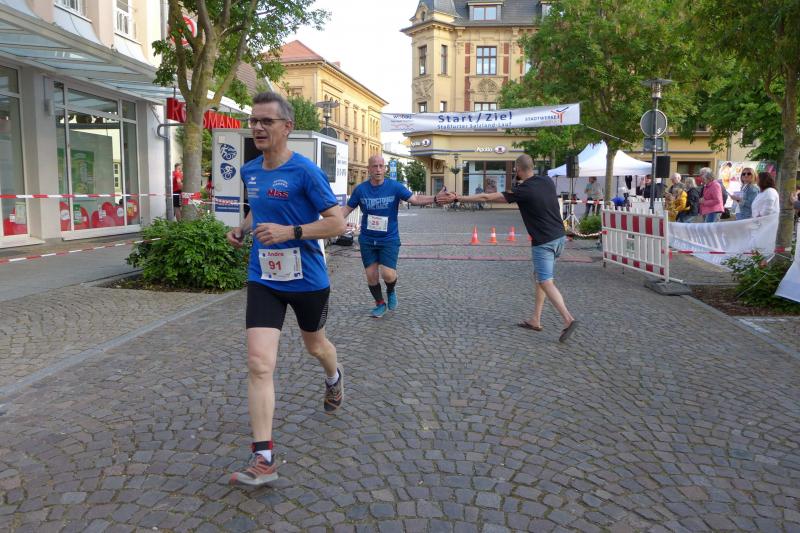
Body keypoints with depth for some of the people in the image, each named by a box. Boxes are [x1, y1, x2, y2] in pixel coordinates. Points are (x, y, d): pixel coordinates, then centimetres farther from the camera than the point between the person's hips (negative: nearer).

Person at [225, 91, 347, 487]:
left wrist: (289, 232, -26)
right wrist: (243, 228, 6)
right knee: (258, 364, -11)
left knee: (315, 345, 22)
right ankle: (263, 460, -7)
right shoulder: (250, 171, 5)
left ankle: (334, 378, 60)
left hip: (307, 280, -3)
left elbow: (337, 223, -17)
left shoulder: (306, 172, -15)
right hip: (263, 279, 4)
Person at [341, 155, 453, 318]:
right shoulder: (360, 189, -4)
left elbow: (415, 199, -15)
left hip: (389, 239, -2)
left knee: (388, 274, -14)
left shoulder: (395, 186, -9)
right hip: (367, 240, 2)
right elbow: (347, 208, 6)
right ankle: (380, 304, 30)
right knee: (371, 275, 6)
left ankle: (391, 291, 22)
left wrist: (435, 199, -32)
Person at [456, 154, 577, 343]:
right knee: (540, 276, 16)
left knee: (546, 282, -6)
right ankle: (535, 320, 18)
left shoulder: (522, 191, -14)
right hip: (559, 237, 8)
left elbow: (486, 197, -10)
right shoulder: (547, 181, 4)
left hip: (543, 242, -8)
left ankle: (568, 319, -18)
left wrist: (459, 197, -2)